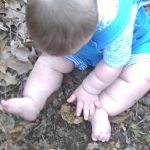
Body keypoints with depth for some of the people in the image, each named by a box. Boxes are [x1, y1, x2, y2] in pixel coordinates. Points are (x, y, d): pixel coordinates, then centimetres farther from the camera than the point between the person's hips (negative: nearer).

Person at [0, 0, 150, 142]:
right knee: (49, 59, -11)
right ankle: (31, 103, -16)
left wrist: (88, 90, -18)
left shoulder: (116, 27, -46)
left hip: (131, 43, -3)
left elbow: (113, 65, -29)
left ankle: (100, 111, -26)